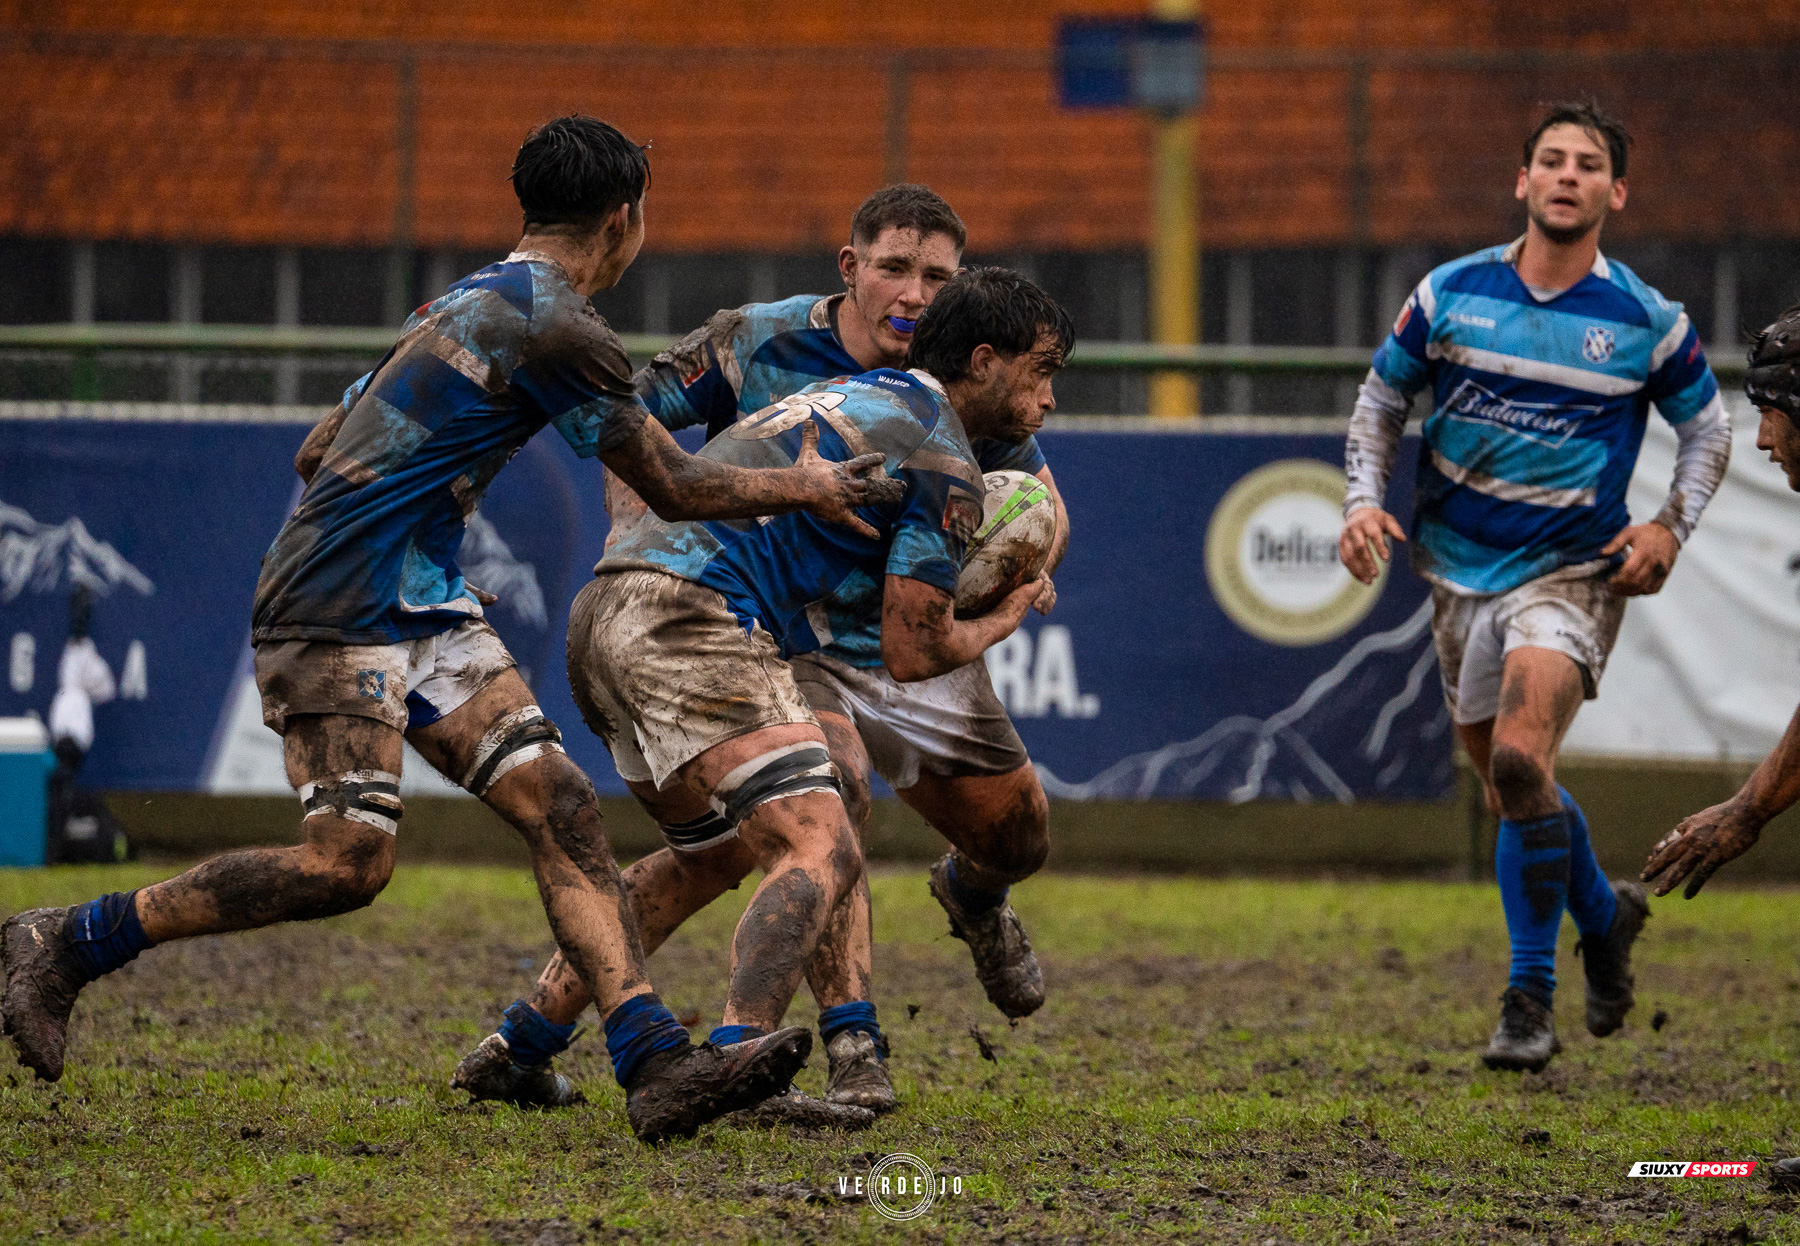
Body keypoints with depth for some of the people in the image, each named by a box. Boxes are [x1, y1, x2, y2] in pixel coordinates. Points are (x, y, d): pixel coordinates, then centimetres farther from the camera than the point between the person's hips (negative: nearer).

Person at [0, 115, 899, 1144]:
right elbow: (674, 487, -5)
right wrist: (805, 489, 10)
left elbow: (318, 450, 23)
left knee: (561, 806, -4)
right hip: (338, 614, -10)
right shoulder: (558, 327, -12)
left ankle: (656, 1064, -14)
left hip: (422, 607, 10)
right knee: (347, 862, -16)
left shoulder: (470, 302, 18)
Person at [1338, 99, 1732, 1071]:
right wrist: (1365, 499, -2)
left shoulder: (1647, 322, -5)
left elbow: (1707, 426, 10)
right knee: (1508, 786, 11)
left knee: (1519, 761, -24)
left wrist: (1672, 524, -5)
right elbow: (1382, 397, 12)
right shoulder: (1450, 294, -1)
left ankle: (1530, 994, -12)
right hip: (1459, 568, 4)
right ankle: (1604, 914, 41)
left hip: (1573, 572, -4)